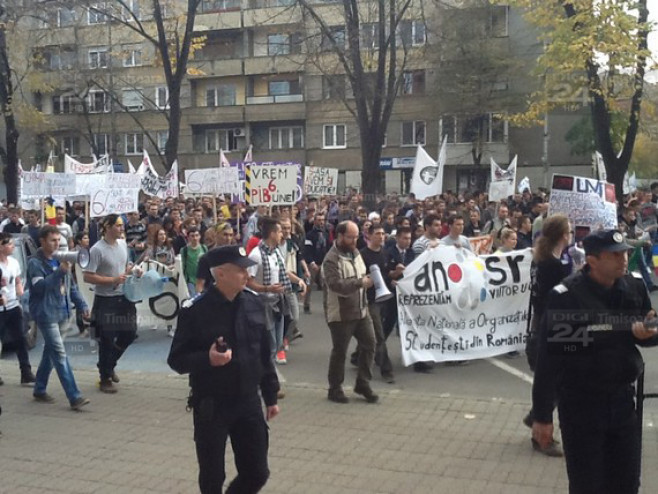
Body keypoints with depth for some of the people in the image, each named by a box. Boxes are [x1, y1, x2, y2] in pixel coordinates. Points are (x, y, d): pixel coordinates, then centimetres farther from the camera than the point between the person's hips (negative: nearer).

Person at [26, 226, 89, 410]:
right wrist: (60, 272, -29)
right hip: (46, 314, -8)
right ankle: (74, 397, -14)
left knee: (50, 352, 16)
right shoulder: (35, 263, -9)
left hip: (62, 313, 8)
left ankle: (39, 390, 30)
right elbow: (39, 286, -23)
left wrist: (82, 305, 13)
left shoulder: (60, 260, 13)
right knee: (60, 355, -11)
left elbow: (71, 286, 19)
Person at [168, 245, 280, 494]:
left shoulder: (254, 302, 1)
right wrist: (207, 359, -28)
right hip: (211, 406, -4)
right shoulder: (195, 310, -14)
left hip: (248, 402, 4)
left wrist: (271, 396, 12)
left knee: (257, 473, 10)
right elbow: (176, 359, -9)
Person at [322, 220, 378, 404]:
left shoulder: (355, 253, 10)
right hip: (341, 314, -7)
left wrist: (367, 280, 10)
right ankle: (335, 389, 18)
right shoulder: (331, 259, -18)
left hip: (361, 310, 8)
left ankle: (363, 383, 20)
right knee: (340, 352, 3)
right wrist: (361, 283, -34)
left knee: (369, 344, 7)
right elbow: (336, 285, -30)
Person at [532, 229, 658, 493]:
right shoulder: (566, 296, -18)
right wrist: (542, 415, -12)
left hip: (623, 399, 5)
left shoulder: (635, 287, -2)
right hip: (580, 403, -5)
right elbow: (548, 359, -15)